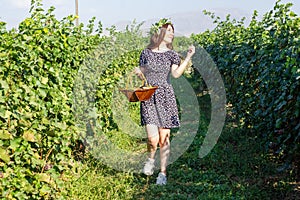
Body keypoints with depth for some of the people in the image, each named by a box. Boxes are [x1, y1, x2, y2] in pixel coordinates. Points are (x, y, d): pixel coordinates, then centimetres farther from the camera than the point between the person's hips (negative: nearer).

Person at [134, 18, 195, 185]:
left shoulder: (171, 54, 8)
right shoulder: (146, 53, 8)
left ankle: (163, 172, 13)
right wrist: (138, 72, -5)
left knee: (164, 138, 0)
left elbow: (176, 73, -9)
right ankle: (151, 159, 20)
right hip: (149, 98, -1)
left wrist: (188, 57, -15)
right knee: (153, 138, -12)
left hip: (166, 97, 1)